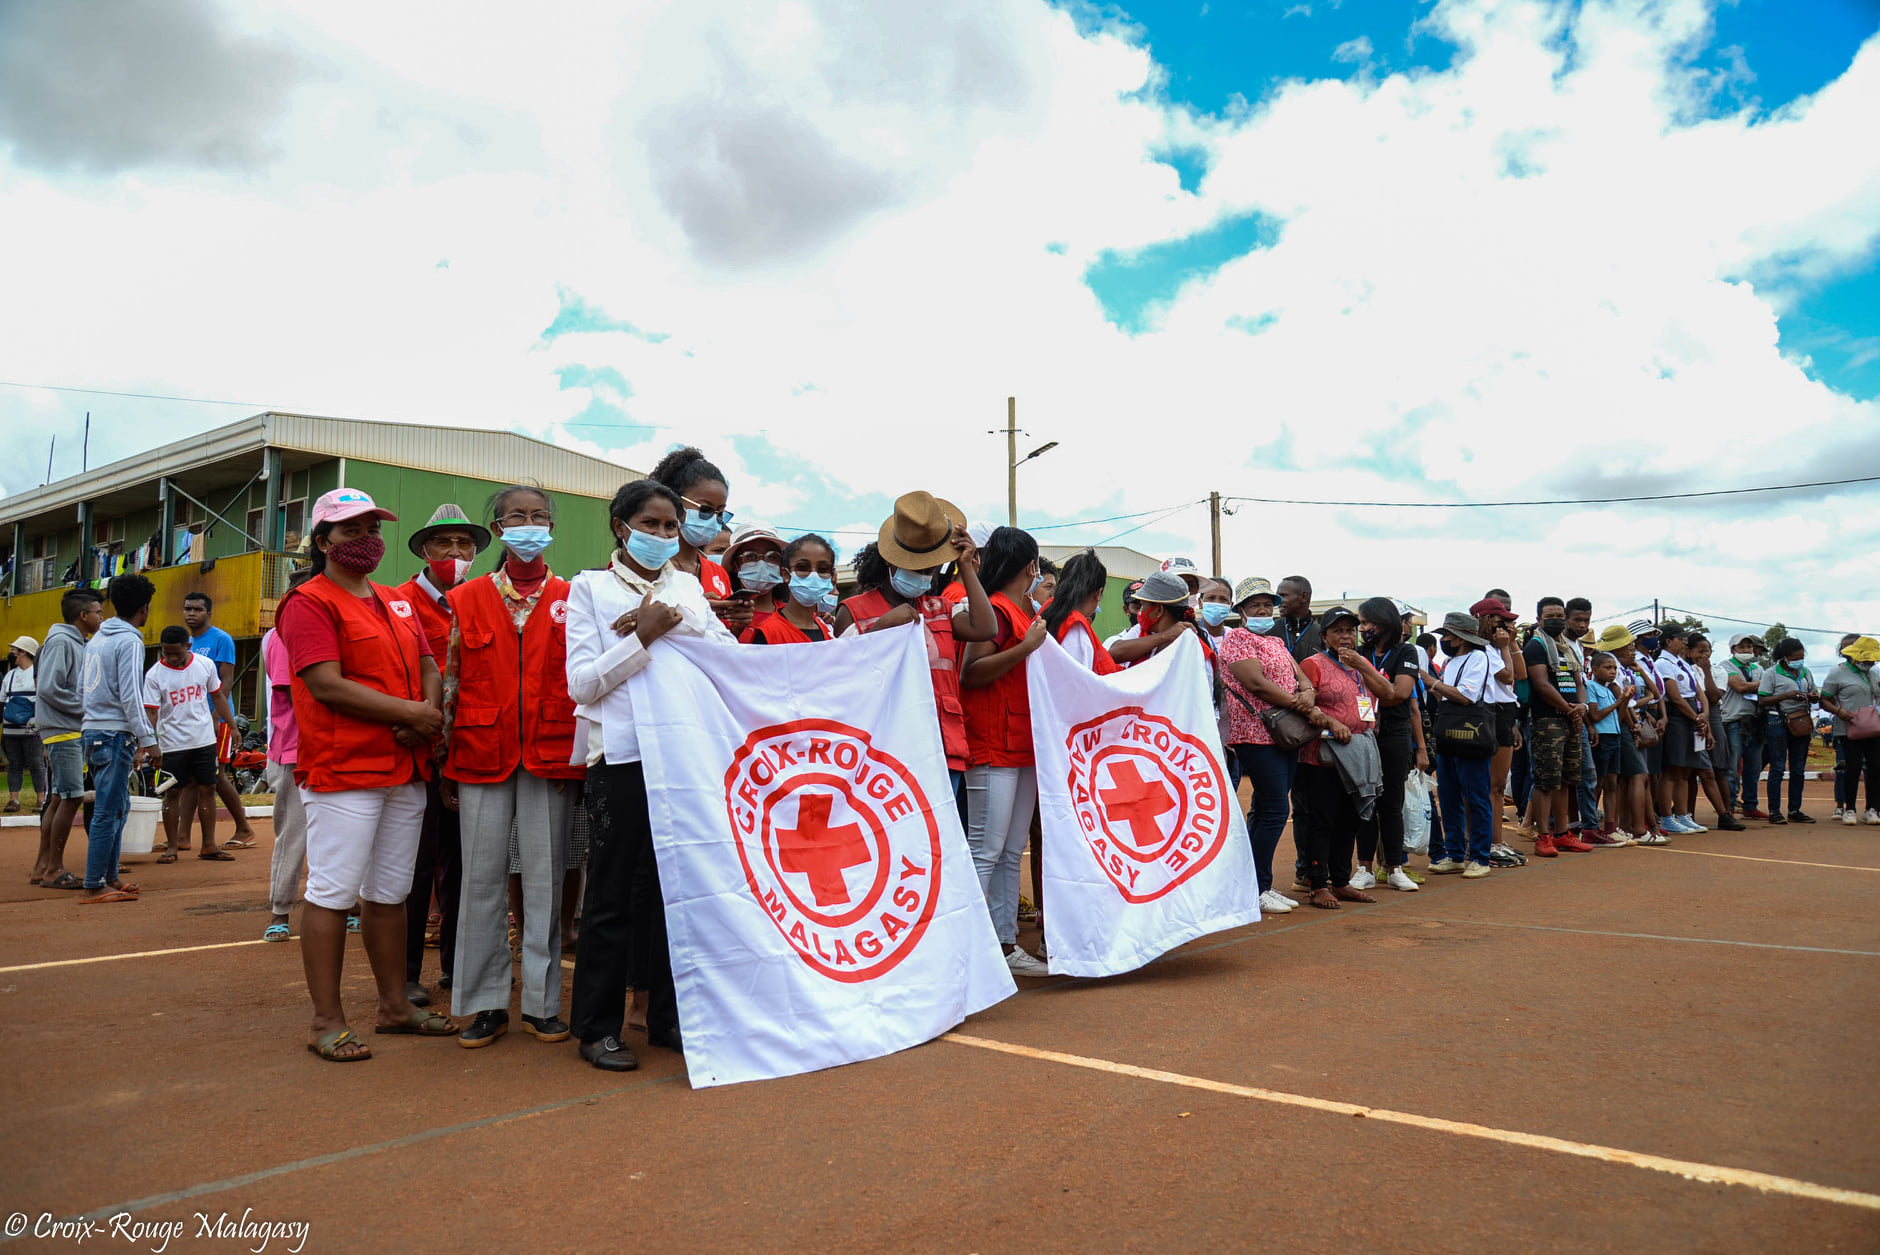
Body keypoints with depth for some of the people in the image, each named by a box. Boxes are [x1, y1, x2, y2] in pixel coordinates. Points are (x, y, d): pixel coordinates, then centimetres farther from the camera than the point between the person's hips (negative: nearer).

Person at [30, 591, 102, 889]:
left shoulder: (78, 644, 17)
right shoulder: (60, 641, -11)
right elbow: (49, 689, -18)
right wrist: (86, 707, -13)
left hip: (75, 733, 10)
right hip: (63, 731, -10)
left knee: (59, 799, 12)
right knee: (71, 798, -10)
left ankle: (43, 865, 19)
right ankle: (54, 870, -5)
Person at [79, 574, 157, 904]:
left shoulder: (98, 638, 15)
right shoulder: (130, 641, -11)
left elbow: (88, 688, 16)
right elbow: (130, 696, -17)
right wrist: (145, 740, -15)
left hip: (93, 731, 9)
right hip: (114, 734, -9)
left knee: (117, 807, 16)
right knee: (108, 811, -5)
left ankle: (109, 877, 21)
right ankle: (94, 886, -2)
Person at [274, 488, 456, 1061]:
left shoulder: (397, 603, 20)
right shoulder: (309, 602, -5)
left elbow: (429, 667, 17)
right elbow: (327, 685, -14)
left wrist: (429, 712, -5)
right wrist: (411, 712, -13)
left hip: (405, 769, 7)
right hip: (342, 771, -7)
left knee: (388, 893, 13)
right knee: (332, 893, -3)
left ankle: (395, 1005, 21)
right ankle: (327, 1020, 6)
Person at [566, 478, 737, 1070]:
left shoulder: (687, 586, 15)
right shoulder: (590, 587, 4)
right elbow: (581, 683, -4)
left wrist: (681, 621, -6)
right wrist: (643, 637, -13)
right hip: (622, 755, -3)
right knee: (613, 892, 2)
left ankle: (668, 1015, 20)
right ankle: (598, 1026, 13)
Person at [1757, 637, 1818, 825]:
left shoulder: (1805, 672, 14)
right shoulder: (1771, 674, -2)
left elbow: (1815, 695, 22)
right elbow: (1762, 700, -8)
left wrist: (1814, 697, -2)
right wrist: (1786, 696, -20)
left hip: (1801, 723, 6)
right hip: (1778, 723, -6)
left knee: (1798, 769, 8)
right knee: (1778, 767, -4)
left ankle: (1795, 810, 15)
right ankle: (1774, 811, -1)